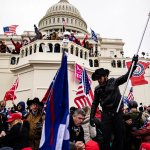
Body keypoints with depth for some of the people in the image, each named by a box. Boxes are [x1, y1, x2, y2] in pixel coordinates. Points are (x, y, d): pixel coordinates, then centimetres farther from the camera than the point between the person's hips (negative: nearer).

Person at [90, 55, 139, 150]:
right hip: (106, 114, 1)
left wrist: (134, 64, -16)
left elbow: (127, 76, -5)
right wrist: (92, 116, 2)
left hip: (118, 112, 0)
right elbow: (95, 103, 8)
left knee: (120, 135, 7)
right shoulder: (98, 89, 5)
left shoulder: (114, 82, 1)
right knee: (106, 136, 0)